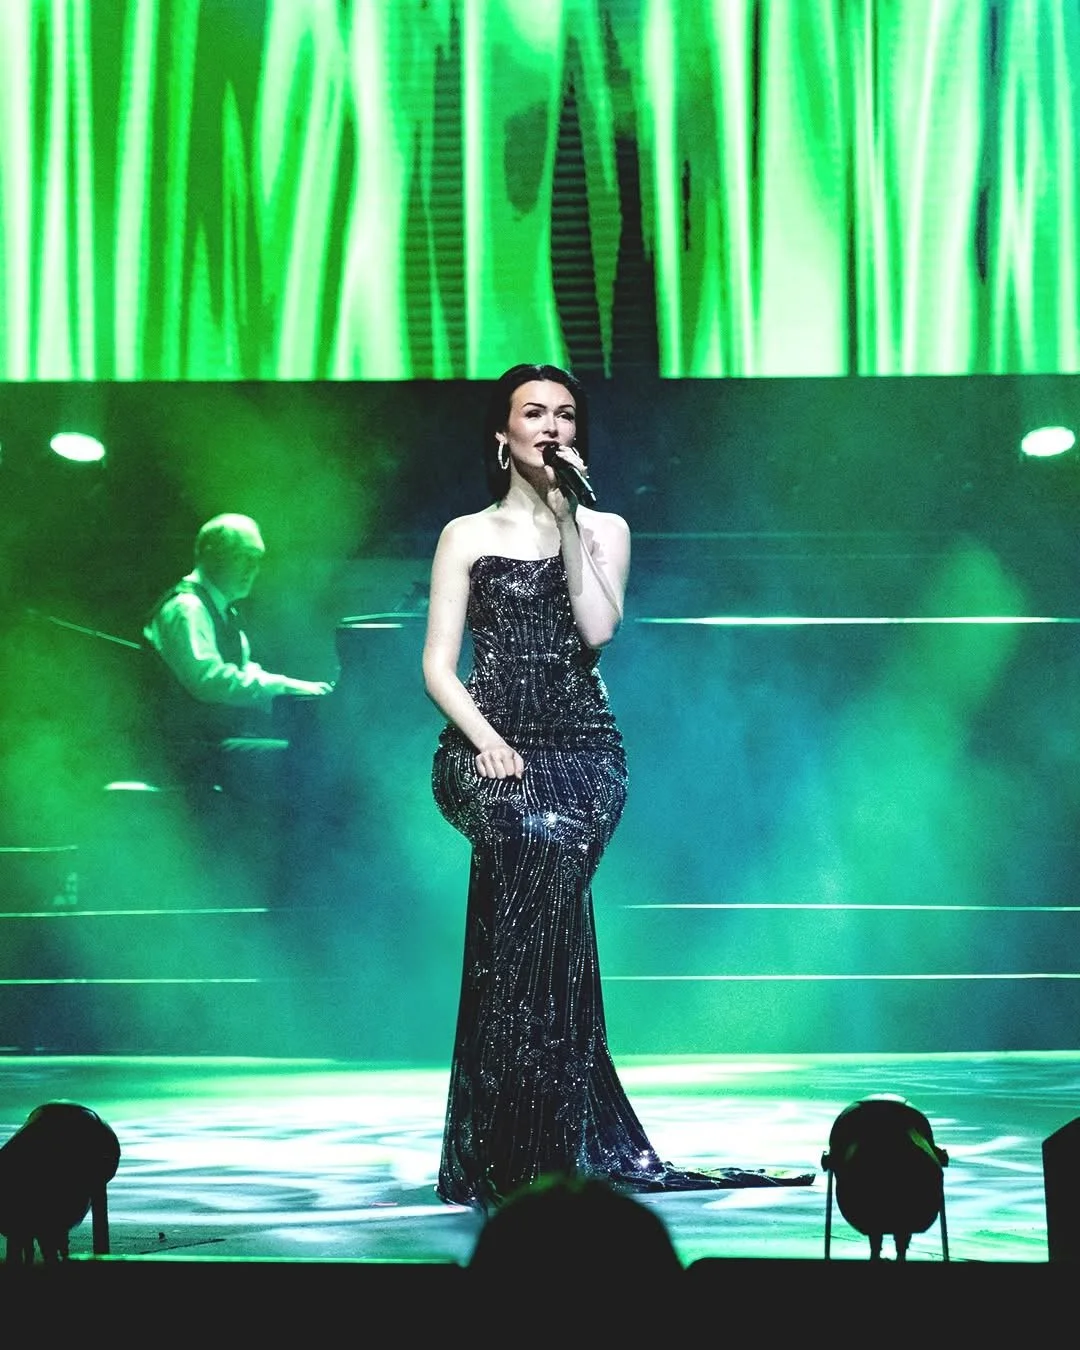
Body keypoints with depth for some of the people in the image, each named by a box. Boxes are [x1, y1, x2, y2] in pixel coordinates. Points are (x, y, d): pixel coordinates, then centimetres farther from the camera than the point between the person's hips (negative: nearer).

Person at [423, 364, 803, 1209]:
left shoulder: (604, 527, 13)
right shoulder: (467, 535, 10)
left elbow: (597, 630, -5)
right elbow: (439, 664, 3)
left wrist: (567, 518, -5)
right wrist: (487, 741, -13)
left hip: (583, 747, 1)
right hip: (490, 745, -1)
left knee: (544, 864, -22)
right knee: (543, 841, -27)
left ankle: (504, 1150, -12)